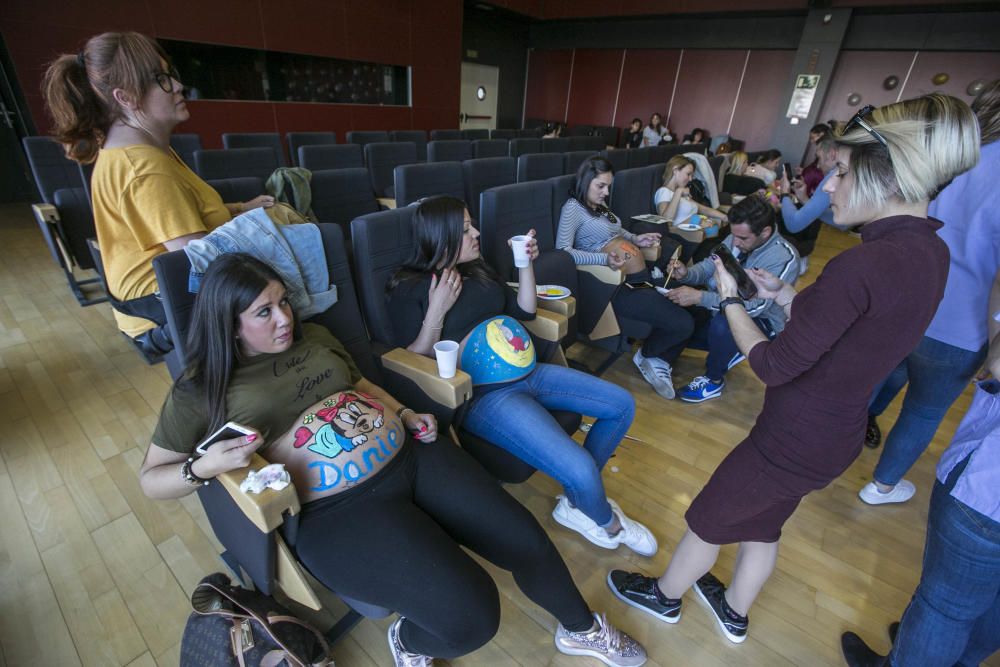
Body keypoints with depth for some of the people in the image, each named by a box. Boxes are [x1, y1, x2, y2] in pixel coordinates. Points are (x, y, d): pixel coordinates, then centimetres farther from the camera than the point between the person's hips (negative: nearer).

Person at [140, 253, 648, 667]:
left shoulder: (314, 337, 13)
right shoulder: (202, 388, 2)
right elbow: (150, 477, 8)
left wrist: (406, 414, 7)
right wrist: (204, 466, -14)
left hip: (411, 456, 5)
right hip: (340, 510, -4)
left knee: (527, 541, 0)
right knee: (471, 617, -20)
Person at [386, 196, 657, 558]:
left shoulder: (476, 270, 15)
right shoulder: (409, 290, -5)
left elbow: (525, 311, 19)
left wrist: (527, 263, 7)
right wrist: (437, 310, -18)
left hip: (527, 372, 9)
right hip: (483, 394, -8)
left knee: (622, 405, 7)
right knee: (581, 470, -23)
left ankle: (575, 502, 19)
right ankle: (608, 523, 16)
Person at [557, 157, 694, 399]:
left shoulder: (599, 204, 17)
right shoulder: (573, 207, -8)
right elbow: (562, 250, -20)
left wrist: (635, 239, 15)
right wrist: (604, 258, -32)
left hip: (643, 276, 10)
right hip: (622, 286, -9)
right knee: (683, 324, -16)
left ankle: (661, 362, 15)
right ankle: (645, 356, 13)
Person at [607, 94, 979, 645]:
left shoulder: (861, 265, -31)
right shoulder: (929, 251, 0)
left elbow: (773, 365, -24)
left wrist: (730, 298, -12)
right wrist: (783, 295, 2)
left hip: (794, 441, -8)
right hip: (837, 433, 9)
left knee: (708, 520, 17)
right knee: (762, 521, 29)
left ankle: (664, 596, 45)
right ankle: (734, 613, 54)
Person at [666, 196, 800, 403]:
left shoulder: (784, 258, -27)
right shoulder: (737, 238, -9)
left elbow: (755, 306, -35)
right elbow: (709, 266, -1)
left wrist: (699, 297, -41)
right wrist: (687, 273, -26)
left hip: (761, 322, -6)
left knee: (724, 323, -38)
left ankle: (713, 381, -9)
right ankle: (729, 350, 12)